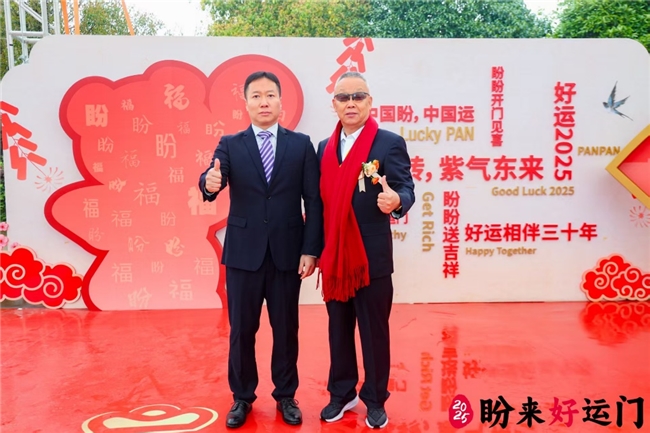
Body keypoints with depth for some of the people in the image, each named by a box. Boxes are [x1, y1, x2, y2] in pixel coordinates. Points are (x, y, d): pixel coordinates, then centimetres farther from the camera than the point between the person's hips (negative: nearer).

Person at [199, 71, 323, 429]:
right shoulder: (230, 145, 3)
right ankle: (242, 397, 31)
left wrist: (311, 249, -7)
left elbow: (313, 201, -1)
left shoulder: (301, 144, 3)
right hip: (243, 253, 0)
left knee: (286, 329, 12)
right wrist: (210, 182, -38)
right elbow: (214, 179, -14)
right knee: (241, 330, 11)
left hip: (288, 253, 0)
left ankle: (285, 396, 31)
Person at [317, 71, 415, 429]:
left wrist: (396, 201, -35)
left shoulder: (390, 143, -5)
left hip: (372, 256, -4)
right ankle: (342, 393, 34)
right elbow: (322, 200, 9)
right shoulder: (324, 148, 10)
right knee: (338, 329, 16)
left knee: (374, 330, 8)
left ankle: (375, 400, 26)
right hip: (334, 256, 5)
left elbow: (405, 188, -11)